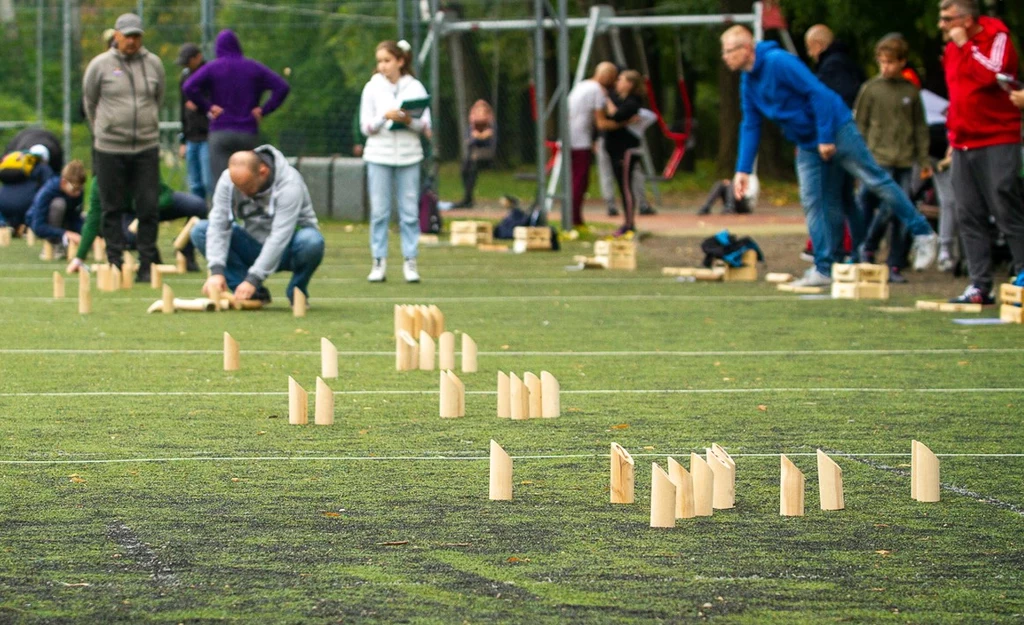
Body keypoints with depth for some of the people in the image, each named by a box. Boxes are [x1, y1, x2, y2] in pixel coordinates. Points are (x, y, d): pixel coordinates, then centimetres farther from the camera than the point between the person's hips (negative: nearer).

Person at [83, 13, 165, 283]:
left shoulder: (153, 64, 6)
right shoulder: (100, 65, 0)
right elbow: (89, 102, 11)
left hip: (147, 148, 2)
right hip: (110, 149, -2)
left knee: (149, 209, -1)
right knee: (112, 210, 3)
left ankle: (147, 265, 6)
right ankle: (115, 265, 9)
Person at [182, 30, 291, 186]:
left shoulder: (212, 68, 0)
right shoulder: (254, 68, 7)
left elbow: (189, 87, -16)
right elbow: (282, 87, 1)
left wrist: (207, 108, -7)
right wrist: (264, 110, 1)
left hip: (221, 133, -2)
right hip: (249, 133, 2)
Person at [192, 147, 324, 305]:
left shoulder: (289, 184, -27)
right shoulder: (228, 180, -13)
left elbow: (279, 238, -33)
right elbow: (218, 225, -19)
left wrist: (252, 279, -38)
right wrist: (216, 271, -32)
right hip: (254, 247, 4)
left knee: (312, 241, -38)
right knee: (200, 231, -16)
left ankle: (297, 291, -7)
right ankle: (254, 293, -11)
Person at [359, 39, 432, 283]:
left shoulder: (415, 87, 4)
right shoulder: (373, 88, 5)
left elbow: (425, 126, 2)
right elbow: (366, 126, 2)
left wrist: (409, 120, -16)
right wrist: (384, 117, -15)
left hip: (408, 155, 0)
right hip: (379, 155, 0)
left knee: (410, 211, 0)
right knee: (379, 211, 0)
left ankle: (410, 261, 5)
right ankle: (379, 262, 5)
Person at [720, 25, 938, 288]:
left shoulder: (779, 62, -22)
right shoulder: (748, 83, 5)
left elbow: (817, 93, -23)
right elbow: (750, 126, 10)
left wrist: (826, 138, -23)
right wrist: (743, 169, 3)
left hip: (836, 130, -8)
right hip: (807, 145, 8)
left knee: (875, 180, -5)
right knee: (812, 202, 3)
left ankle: (923, 235, 3)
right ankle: (823, 270, 6)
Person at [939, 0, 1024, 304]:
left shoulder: (997, 38, -6)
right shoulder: (951, 49, 15)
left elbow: (991, 74, -24)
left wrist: (966, 46, -16)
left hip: (997, 140, -7)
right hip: (963, 145, 7)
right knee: (969, 217, 4)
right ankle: (979, 285, 5)